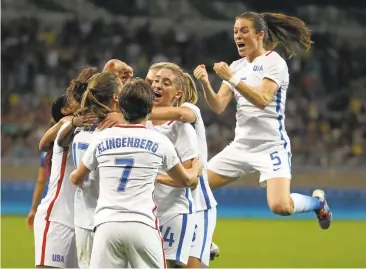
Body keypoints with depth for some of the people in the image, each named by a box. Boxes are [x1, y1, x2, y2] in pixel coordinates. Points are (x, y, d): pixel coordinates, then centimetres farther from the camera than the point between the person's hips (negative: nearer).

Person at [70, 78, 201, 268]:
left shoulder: (102, 138, 10)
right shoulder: (159, 141, 6)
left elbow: (76, 179, 24)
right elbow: (187, 180, 22)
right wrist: (196, 168, 46)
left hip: (107, 225, 1)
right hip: (142, 225, -1)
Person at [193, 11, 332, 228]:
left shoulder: (274, 62, -8)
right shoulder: (236, 66, 11)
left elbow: (262, 100, -23)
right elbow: (218, 107, 3)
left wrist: (231, 78, -30)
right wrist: (205, 84, -15)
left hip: (271, 146, -7)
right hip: (241, 145, 7)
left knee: (280, 206, -23)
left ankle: (318, 201, 9)